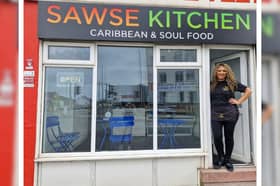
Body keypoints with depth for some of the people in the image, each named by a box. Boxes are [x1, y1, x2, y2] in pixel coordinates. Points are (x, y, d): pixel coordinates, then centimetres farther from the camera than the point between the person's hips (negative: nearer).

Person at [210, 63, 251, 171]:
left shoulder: (232, 83, 4)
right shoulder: (211, 84, 7)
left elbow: (248, 90, 9)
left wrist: (239, 101, 0)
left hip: (230, 114, 0)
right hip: (215, 115, 1)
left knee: (229, 137, 7)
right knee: (217, 137, -3)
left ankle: (227, 160, 24)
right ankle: (220, 157, 21)